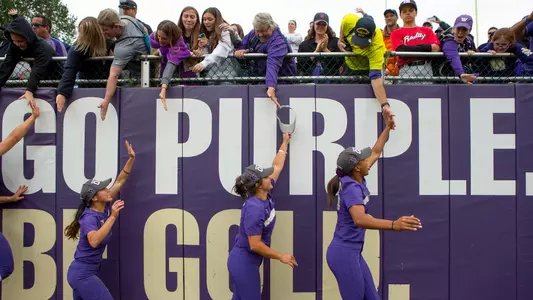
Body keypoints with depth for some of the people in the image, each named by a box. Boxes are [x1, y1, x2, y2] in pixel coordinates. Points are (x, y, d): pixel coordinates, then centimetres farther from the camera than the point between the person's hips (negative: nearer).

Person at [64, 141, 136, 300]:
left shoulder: (105, 207, 2)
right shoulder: (89, 217, -20)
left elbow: (119, 182, 10)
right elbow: (93, 241, -40)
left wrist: (132, 158, 4)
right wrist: (112, 217, -39)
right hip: (83, 275, -9)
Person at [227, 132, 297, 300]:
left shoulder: (266, 195, -1)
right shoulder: (254, 208, -26)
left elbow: (277, 167, 15)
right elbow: (255, 245, -26)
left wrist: (285, 143, 23)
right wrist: (281, 257, -18)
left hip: (242, 261, 9)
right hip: (244, 263, -9)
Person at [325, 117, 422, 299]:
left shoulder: (357, 181, 7)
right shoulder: (351, 187, -20)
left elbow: (375, 153, 23)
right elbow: (360, 220, -39)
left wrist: (387, 128, 26)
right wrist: (394, 225, -51)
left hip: (352, 253, 10)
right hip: (344, 253, -10)